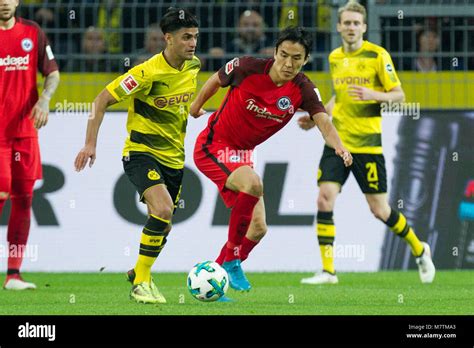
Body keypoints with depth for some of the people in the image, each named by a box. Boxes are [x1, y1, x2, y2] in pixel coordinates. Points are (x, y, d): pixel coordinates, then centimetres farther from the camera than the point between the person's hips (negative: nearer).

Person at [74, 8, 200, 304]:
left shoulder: (193, 66, -1)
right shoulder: (148, 72, -21)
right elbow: (103, 99, -16)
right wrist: (90, 143, -19)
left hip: (173, 156, 7)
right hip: (141, 152, -7)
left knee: (164, 226, 14)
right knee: (163, 209, -28)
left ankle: (140, 273, 41)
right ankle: (141, 282, -16)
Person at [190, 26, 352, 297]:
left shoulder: (303, 90, -12)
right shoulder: (248, 67, -20)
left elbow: (323, 121, -27)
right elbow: (216, 80, 0)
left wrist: (339, 147, -47)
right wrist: (195, 107, 15)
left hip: (242, 154, 6)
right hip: (213, 146, -6)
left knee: (258, 228, 4)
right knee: (253, 183, -33)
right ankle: (232, 261, -20)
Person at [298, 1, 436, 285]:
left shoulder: (378, 55, -6)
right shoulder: (335, 58, 11)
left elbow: (399, 95, -5)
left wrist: (372, 95, -23)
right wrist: (317, 118, 14)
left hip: (367, 143, -5)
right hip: (336, 141, 5)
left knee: (379, 210, 0)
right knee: (325, 198, -12)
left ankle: (419, 250, 26)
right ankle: (327, 271, -8)